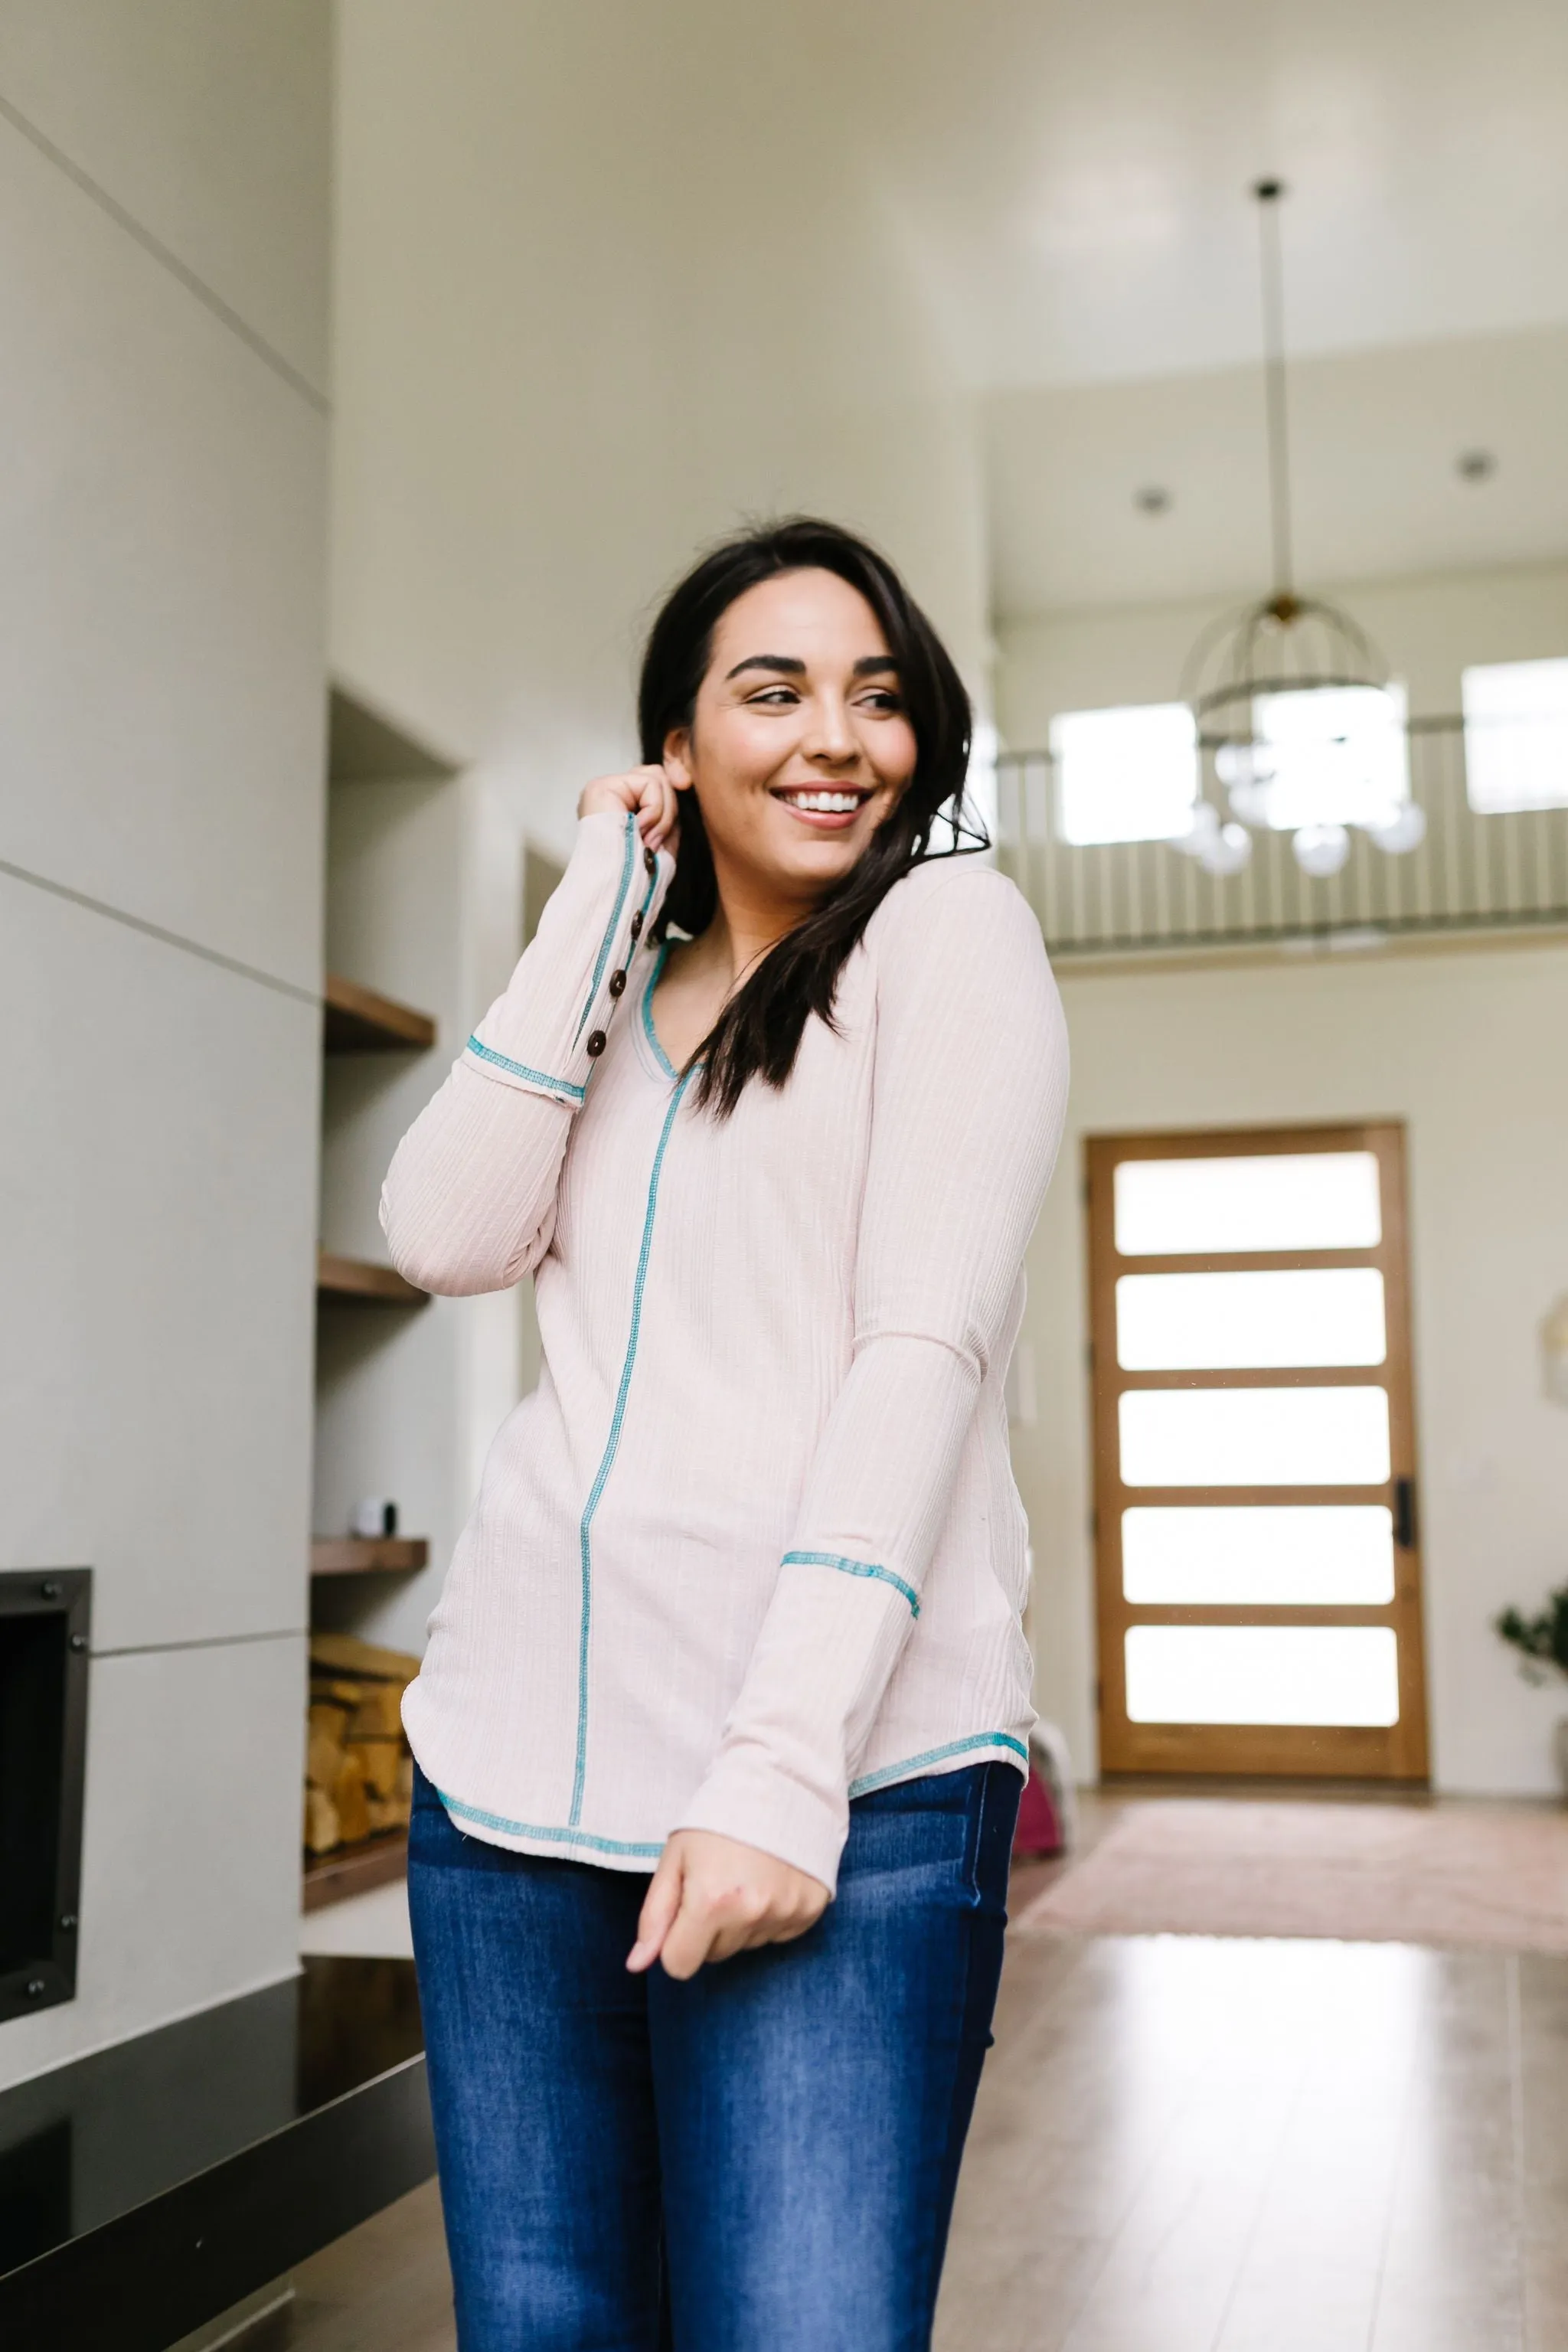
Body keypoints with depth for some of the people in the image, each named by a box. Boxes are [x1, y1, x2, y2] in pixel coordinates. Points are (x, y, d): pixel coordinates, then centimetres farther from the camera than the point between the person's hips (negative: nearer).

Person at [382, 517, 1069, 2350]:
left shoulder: (952, 928, 3)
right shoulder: (618, 996, 19)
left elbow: (928, 1344, -10)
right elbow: (444, 1236, 1)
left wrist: (782, 1767, -18)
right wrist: (598, 904, 3)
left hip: (842, 1783, -5)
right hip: (514, 1771, 5)